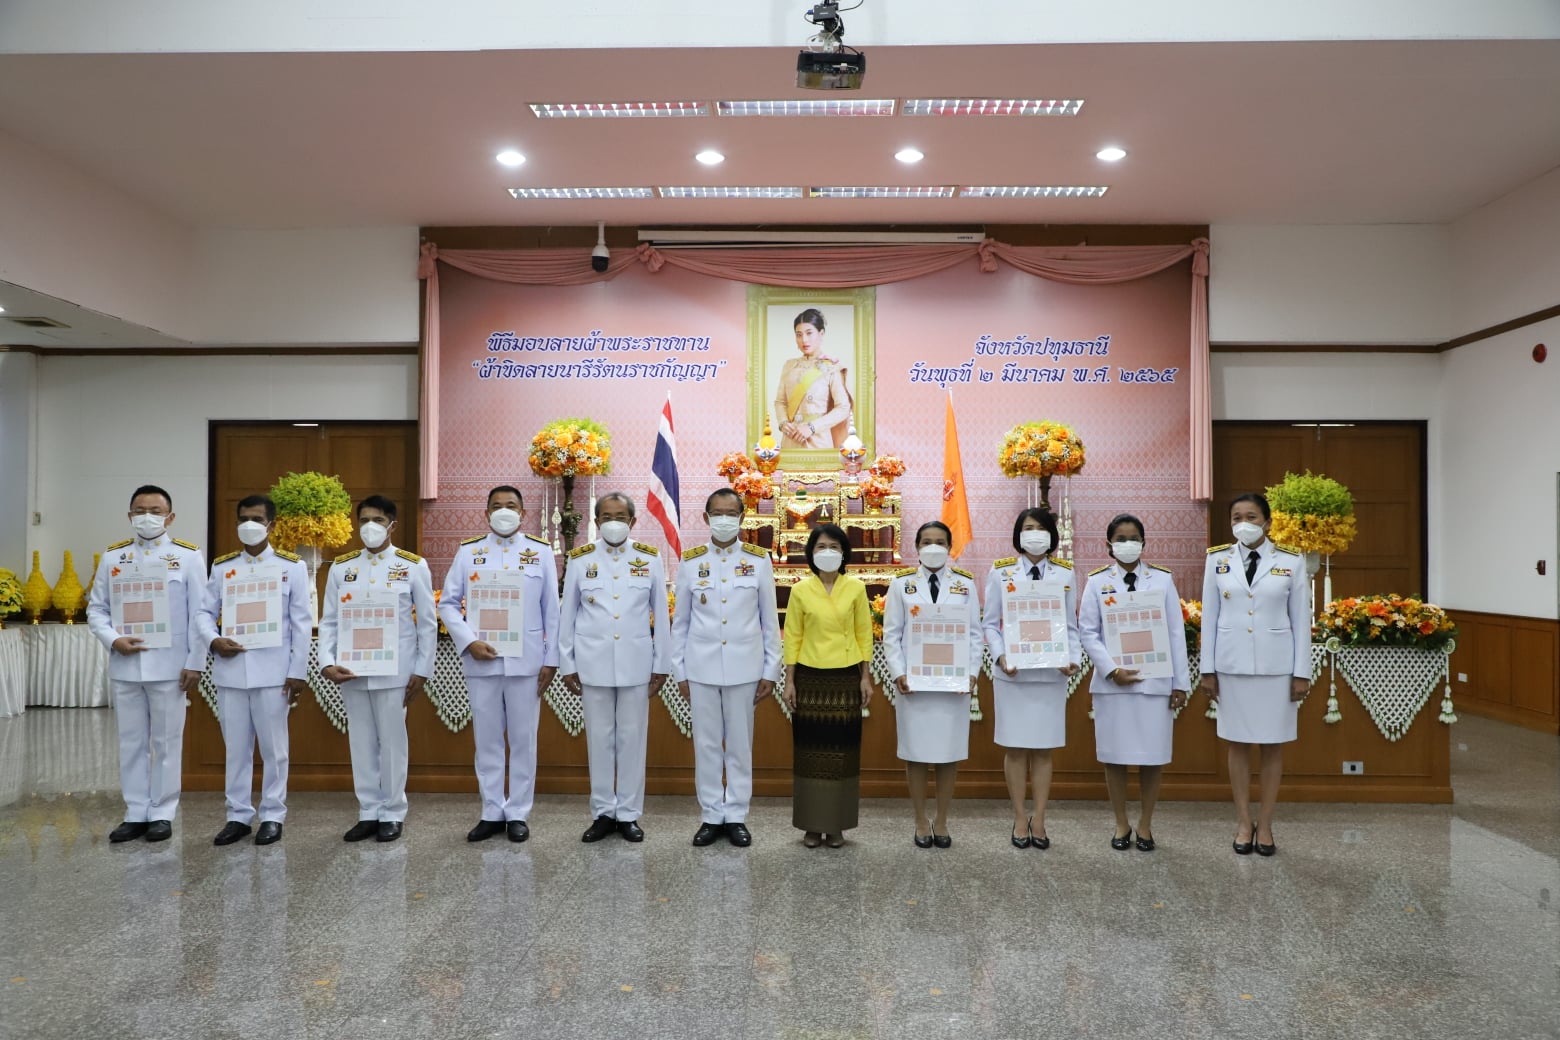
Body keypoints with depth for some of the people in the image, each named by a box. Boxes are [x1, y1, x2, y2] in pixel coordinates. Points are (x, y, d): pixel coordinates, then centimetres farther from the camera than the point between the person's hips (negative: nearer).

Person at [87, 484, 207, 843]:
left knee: (166, 742, 5)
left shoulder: (188, 556, -1)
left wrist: (195, 663, -7)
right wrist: (112, 640, -10)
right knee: (131, 743, 10)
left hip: (169, 666, -3)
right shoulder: (112, 557, 8)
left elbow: (199, 614, -2)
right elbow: (96, 609, 9)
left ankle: (162, 814, 14)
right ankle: (136, 814, 19)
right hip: (125, 667, 3)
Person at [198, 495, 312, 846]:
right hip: (230, 670, 3)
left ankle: (272, 816, 15)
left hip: (272, 671, -3)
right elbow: (205, 612, 10)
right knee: (236, 746, 9)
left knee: (273, 747, 4)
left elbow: (302, 623, 0)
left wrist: (298, 672, -5)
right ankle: (238, 815, 20)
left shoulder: (292, 566, 2)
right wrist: (214, 640, -12)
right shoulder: (221, 566, 10)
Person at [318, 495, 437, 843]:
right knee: (361, 742, 9)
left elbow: (428, 623, 0)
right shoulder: (341, 567, 7)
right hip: (351, 671, 3)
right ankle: (368, 813, 21)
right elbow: (329, 621, 6)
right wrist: (327, 663, -7)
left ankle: (392, 814, 16)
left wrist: (422, 670, -3)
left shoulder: (413, 566, -1)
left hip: (394, 671, -3)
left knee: (392, 742, 4)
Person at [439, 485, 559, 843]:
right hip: (481, 660, 1)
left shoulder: (541, 551, 4)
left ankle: (518, 814, 16)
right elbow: (447, 603, 5)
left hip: (526, 660, -1)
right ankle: (491, 813, 20)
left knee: (523, 739, 5)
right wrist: (468, 642, -9)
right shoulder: (468, 552, 5)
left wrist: (551, 660, -1)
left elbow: (551, 610, 3)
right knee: (487, 739, 8)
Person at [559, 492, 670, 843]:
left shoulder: (649, 559, 1)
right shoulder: (579, 560, 1)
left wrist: (661, 665, 2)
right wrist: (567, 664, 3)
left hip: (636, 664, 0)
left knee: (632, 738, 6)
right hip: (593, 663, 0)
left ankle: (629, 814, 17)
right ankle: (603, 812, 19)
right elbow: (568, 615, 5)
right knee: (599, 738, 7)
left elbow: (660, 615, 3)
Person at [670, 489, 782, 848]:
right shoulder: (690, 562, 2)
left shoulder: (759, 560, 0)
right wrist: (679, 671, 4)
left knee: (740, 744, 7)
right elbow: (680, 621, 6)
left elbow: (769, 620, 2)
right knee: (706, 744, 7)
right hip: (701, 667, 1)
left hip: (743, 667, -1)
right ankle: (711, 816, 19)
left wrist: (771, 670, 0)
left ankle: (736, 816, 19)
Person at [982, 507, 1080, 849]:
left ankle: (1039, 820, 17)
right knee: (1015, 748, 5)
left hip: (1052, 673, 1)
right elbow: (991, 624, 2)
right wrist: (1000, 656, -14)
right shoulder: (1000, 571, 1)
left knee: (1043, 748, 7)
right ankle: (1020, 819, 18)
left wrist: (1074, 659, -10)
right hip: (1012, 673, -1)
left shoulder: (1065, 573, 5)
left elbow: (1072, 626, 6)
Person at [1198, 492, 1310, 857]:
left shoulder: (1291, 561, -1)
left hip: (1276, 664, -1)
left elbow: (1300, 619, 0)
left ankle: (1265, 825, 16)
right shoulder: (1218, 560, 1)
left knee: (1273, 745, 6)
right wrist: (1207, 670, 1)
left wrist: (1301, 672, -3)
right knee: (1238, 743, 7)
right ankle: (1243, 823, 17)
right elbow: (1209, 617, 3)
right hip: (1232, 663, 1)